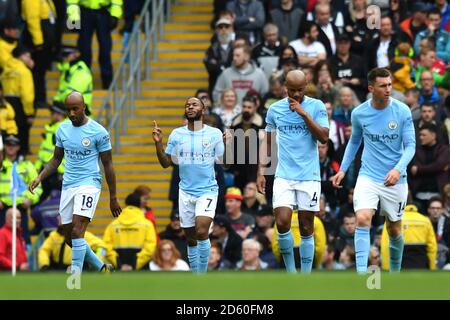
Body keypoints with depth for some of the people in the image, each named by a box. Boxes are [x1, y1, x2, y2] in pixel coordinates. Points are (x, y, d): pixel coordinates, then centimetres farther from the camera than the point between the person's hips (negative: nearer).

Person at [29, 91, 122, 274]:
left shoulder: (98, 132, -6)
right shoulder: (63, 129, 9)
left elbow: (108, 165, -1)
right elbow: (56, 159, 18)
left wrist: (113, 198, 0)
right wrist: (39, 178, 2)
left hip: (89, 184, -6)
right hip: (68, 186, 6)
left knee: (77, 231, -21)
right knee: (70, 238, 8)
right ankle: (102, 269, 26)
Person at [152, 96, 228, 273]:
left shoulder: (214, 133, -2)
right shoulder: (177, 134, 5)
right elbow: (166, 163, 8)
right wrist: (158, 143, -5)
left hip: (207, 190, -3)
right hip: (186, 191, 3)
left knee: (201, 232, -20)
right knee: (191, 238, 7)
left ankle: (202, 275, -8)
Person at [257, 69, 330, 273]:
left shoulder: (316, 106, -1)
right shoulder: (275, 109, 6)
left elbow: (324, 138, -11)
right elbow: (267, 142, 14)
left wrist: (304, 114, -17)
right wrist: (261, 172, 7)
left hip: (309, 176, -1)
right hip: (284, 176, 1)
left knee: (306, 229, 2)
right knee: (282, 223, -14)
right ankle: (290, 272, 3)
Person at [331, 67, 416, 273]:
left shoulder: (402, 111, -7)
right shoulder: (359, 113, -2)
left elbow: (410, 145, -6)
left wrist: (398, 169, -22)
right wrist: (343, 169, 10)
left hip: (395, 180, 0)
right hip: (368, 177, 0)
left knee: (395, 230, 9)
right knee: (362, 220, -20)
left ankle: (395, 273, 30)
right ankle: (361, 274, -23)